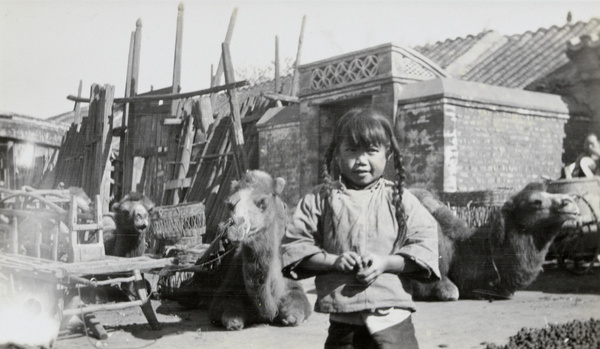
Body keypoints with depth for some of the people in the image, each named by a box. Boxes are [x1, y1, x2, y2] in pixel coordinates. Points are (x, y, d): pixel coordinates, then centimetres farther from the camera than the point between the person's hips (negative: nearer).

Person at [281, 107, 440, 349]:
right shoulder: (321, 198, 3)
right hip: (342, 319, 1)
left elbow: (424, 243, 1)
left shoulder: (400, 198, 4)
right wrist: (334, 260, -13)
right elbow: (294, 244, 2)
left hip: (392, 315, 0)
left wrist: (386, 263, -14)